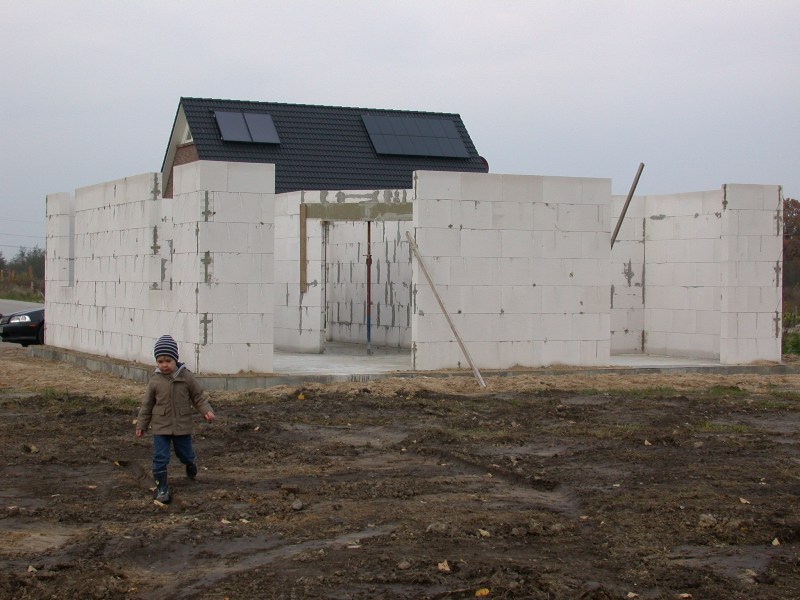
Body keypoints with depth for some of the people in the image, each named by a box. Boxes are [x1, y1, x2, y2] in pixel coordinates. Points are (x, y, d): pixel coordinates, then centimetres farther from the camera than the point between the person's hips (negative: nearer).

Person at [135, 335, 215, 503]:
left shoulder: (186, 377, -7)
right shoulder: (155, 380, -6)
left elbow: (198, 396, 0)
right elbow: (147, 404, 3)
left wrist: (206, 411, -15)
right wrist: (141, 425, 7)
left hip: (182, 426, 0)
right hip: (160, 426, 0)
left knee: (185, 453, 17)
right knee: (160, 458, -5)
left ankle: (190, 464, 51)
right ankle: (162, 487, 5)